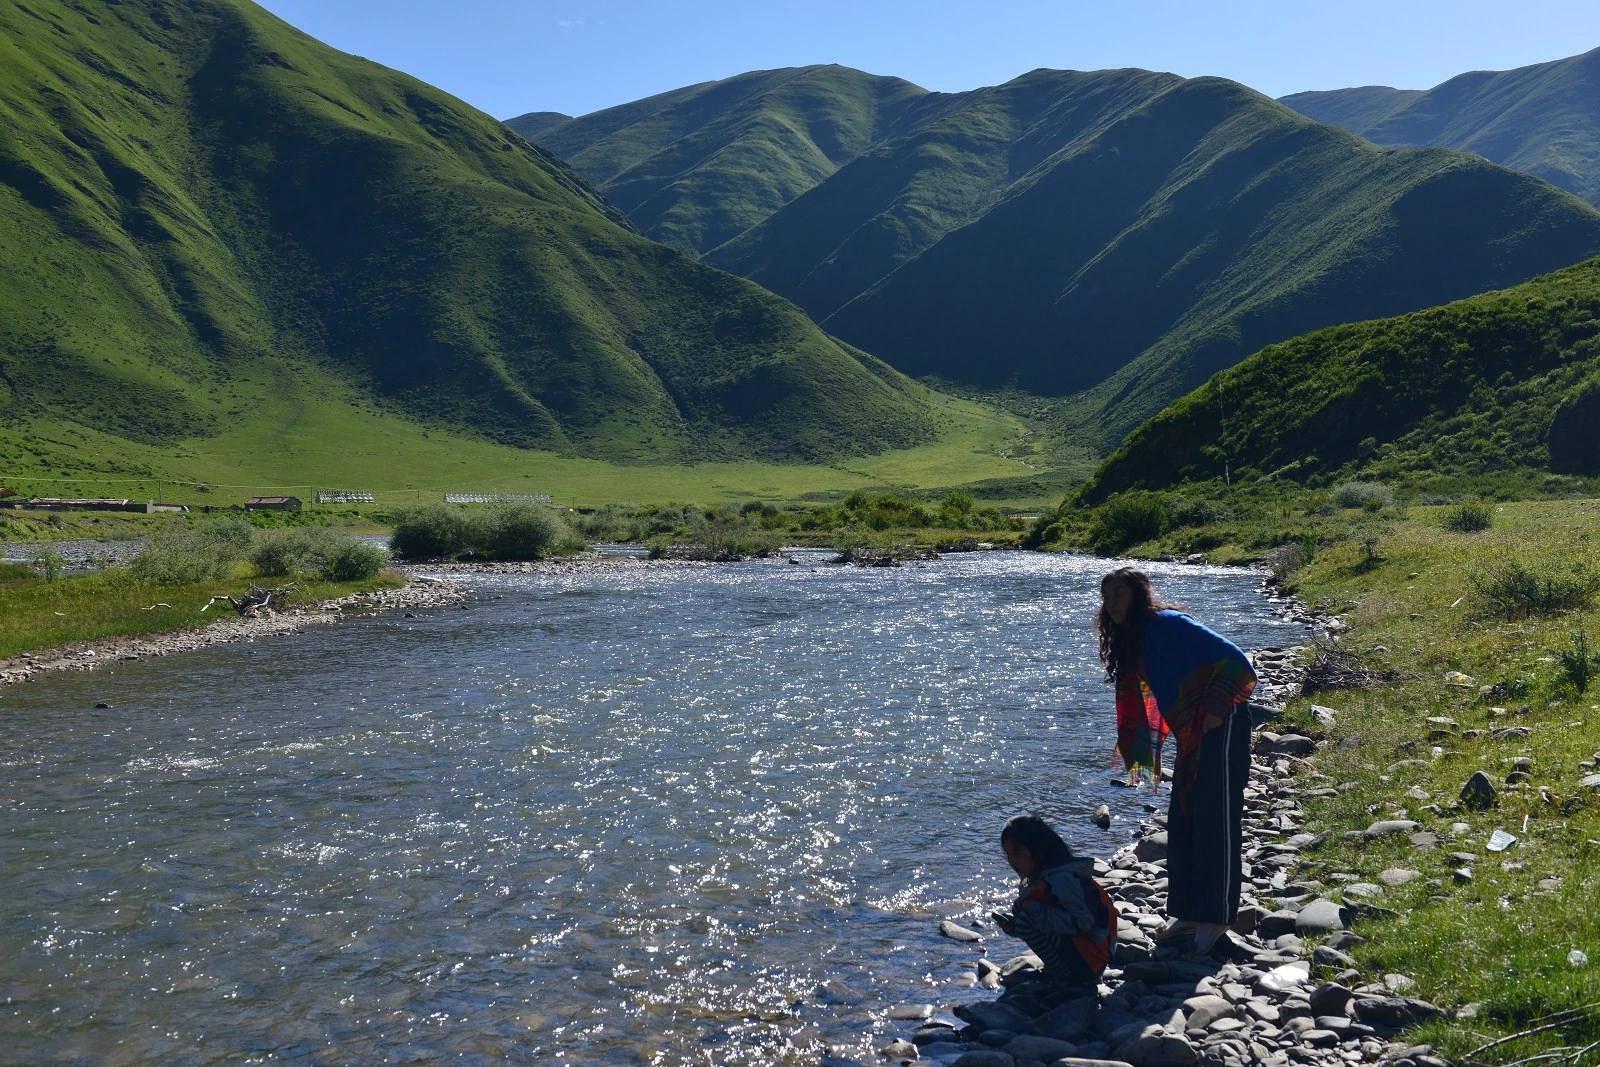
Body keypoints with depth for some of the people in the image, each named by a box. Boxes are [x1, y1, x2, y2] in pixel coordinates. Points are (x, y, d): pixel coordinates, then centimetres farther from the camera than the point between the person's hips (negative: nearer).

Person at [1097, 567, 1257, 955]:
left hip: (1220, 729, -9)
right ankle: (1188, 913, 21)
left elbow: (1234, 658, -19)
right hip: (1191, 735, 9)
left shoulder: (1167, 625, -17)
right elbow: (1139, 696, 19)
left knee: (1215, 820, -4)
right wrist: (1138, 749, 14)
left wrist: (1218, 708, -21)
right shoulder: (1130, 640, 9)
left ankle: (1215, 917, 4)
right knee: (1182, 822, 11)